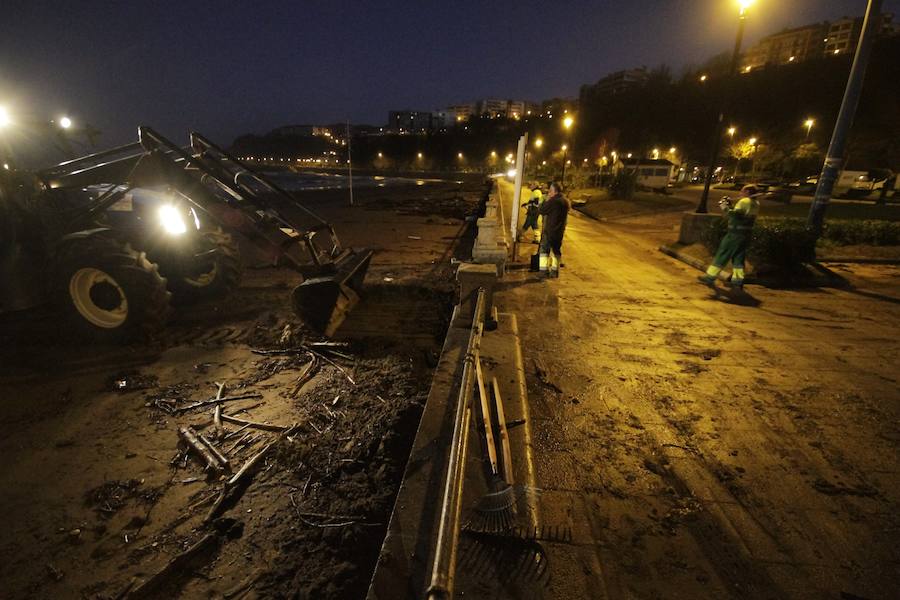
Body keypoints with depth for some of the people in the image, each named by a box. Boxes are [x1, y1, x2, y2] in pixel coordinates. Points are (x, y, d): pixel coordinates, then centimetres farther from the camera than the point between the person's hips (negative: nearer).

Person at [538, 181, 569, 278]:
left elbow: (541, 211, -16)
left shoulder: (553, 201, -18)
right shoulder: (566, 201, 8)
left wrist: (546, 200, -4)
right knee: (556, 250, 14)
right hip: (560, 231, 8)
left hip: (550, 230, -7)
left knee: (544, 249, 0)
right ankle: (554, 271, 19)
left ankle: (543, 271, -4)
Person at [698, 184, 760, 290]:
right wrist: (730, 206, 14)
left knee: (722, 255, -3)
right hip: (746, 234, 8)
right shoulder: (756, 204, 16)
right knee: (738, 258, 11)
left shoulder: (744, 201, -13)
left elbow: (733, 216, -22)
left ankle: (710, 277, 0)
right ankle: (737, 281, 10)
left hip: (736, 233, -8)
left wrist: (724, 206, -14)